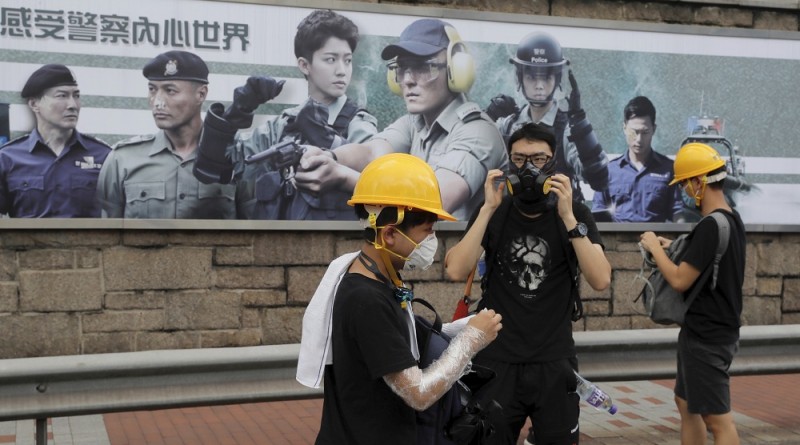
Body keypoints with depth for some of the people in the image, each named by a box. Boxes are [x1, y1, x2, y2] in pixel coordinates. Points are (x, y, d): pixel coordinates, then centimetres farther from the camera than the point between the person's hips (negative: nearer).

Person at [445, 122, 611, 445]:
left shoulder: (576, 214, 0)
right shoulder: (494, 213, 1)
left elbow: (601, 280, -15)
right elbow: (456, 271, -14)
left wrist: (567, 217, -21)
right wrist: (489, 209, -18)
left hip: (554, 364, 0)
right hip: (496, 363, 0)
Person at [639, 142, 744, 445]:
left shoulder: (710, 226, -23)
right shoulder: (732, 219, 8)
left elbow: (680, 280, -23)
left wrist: (655, 248, -8)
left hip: (707, 337, -10)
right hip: (714, 331, 10)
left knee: (717, 419, -4)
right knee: (687, 404, 21)